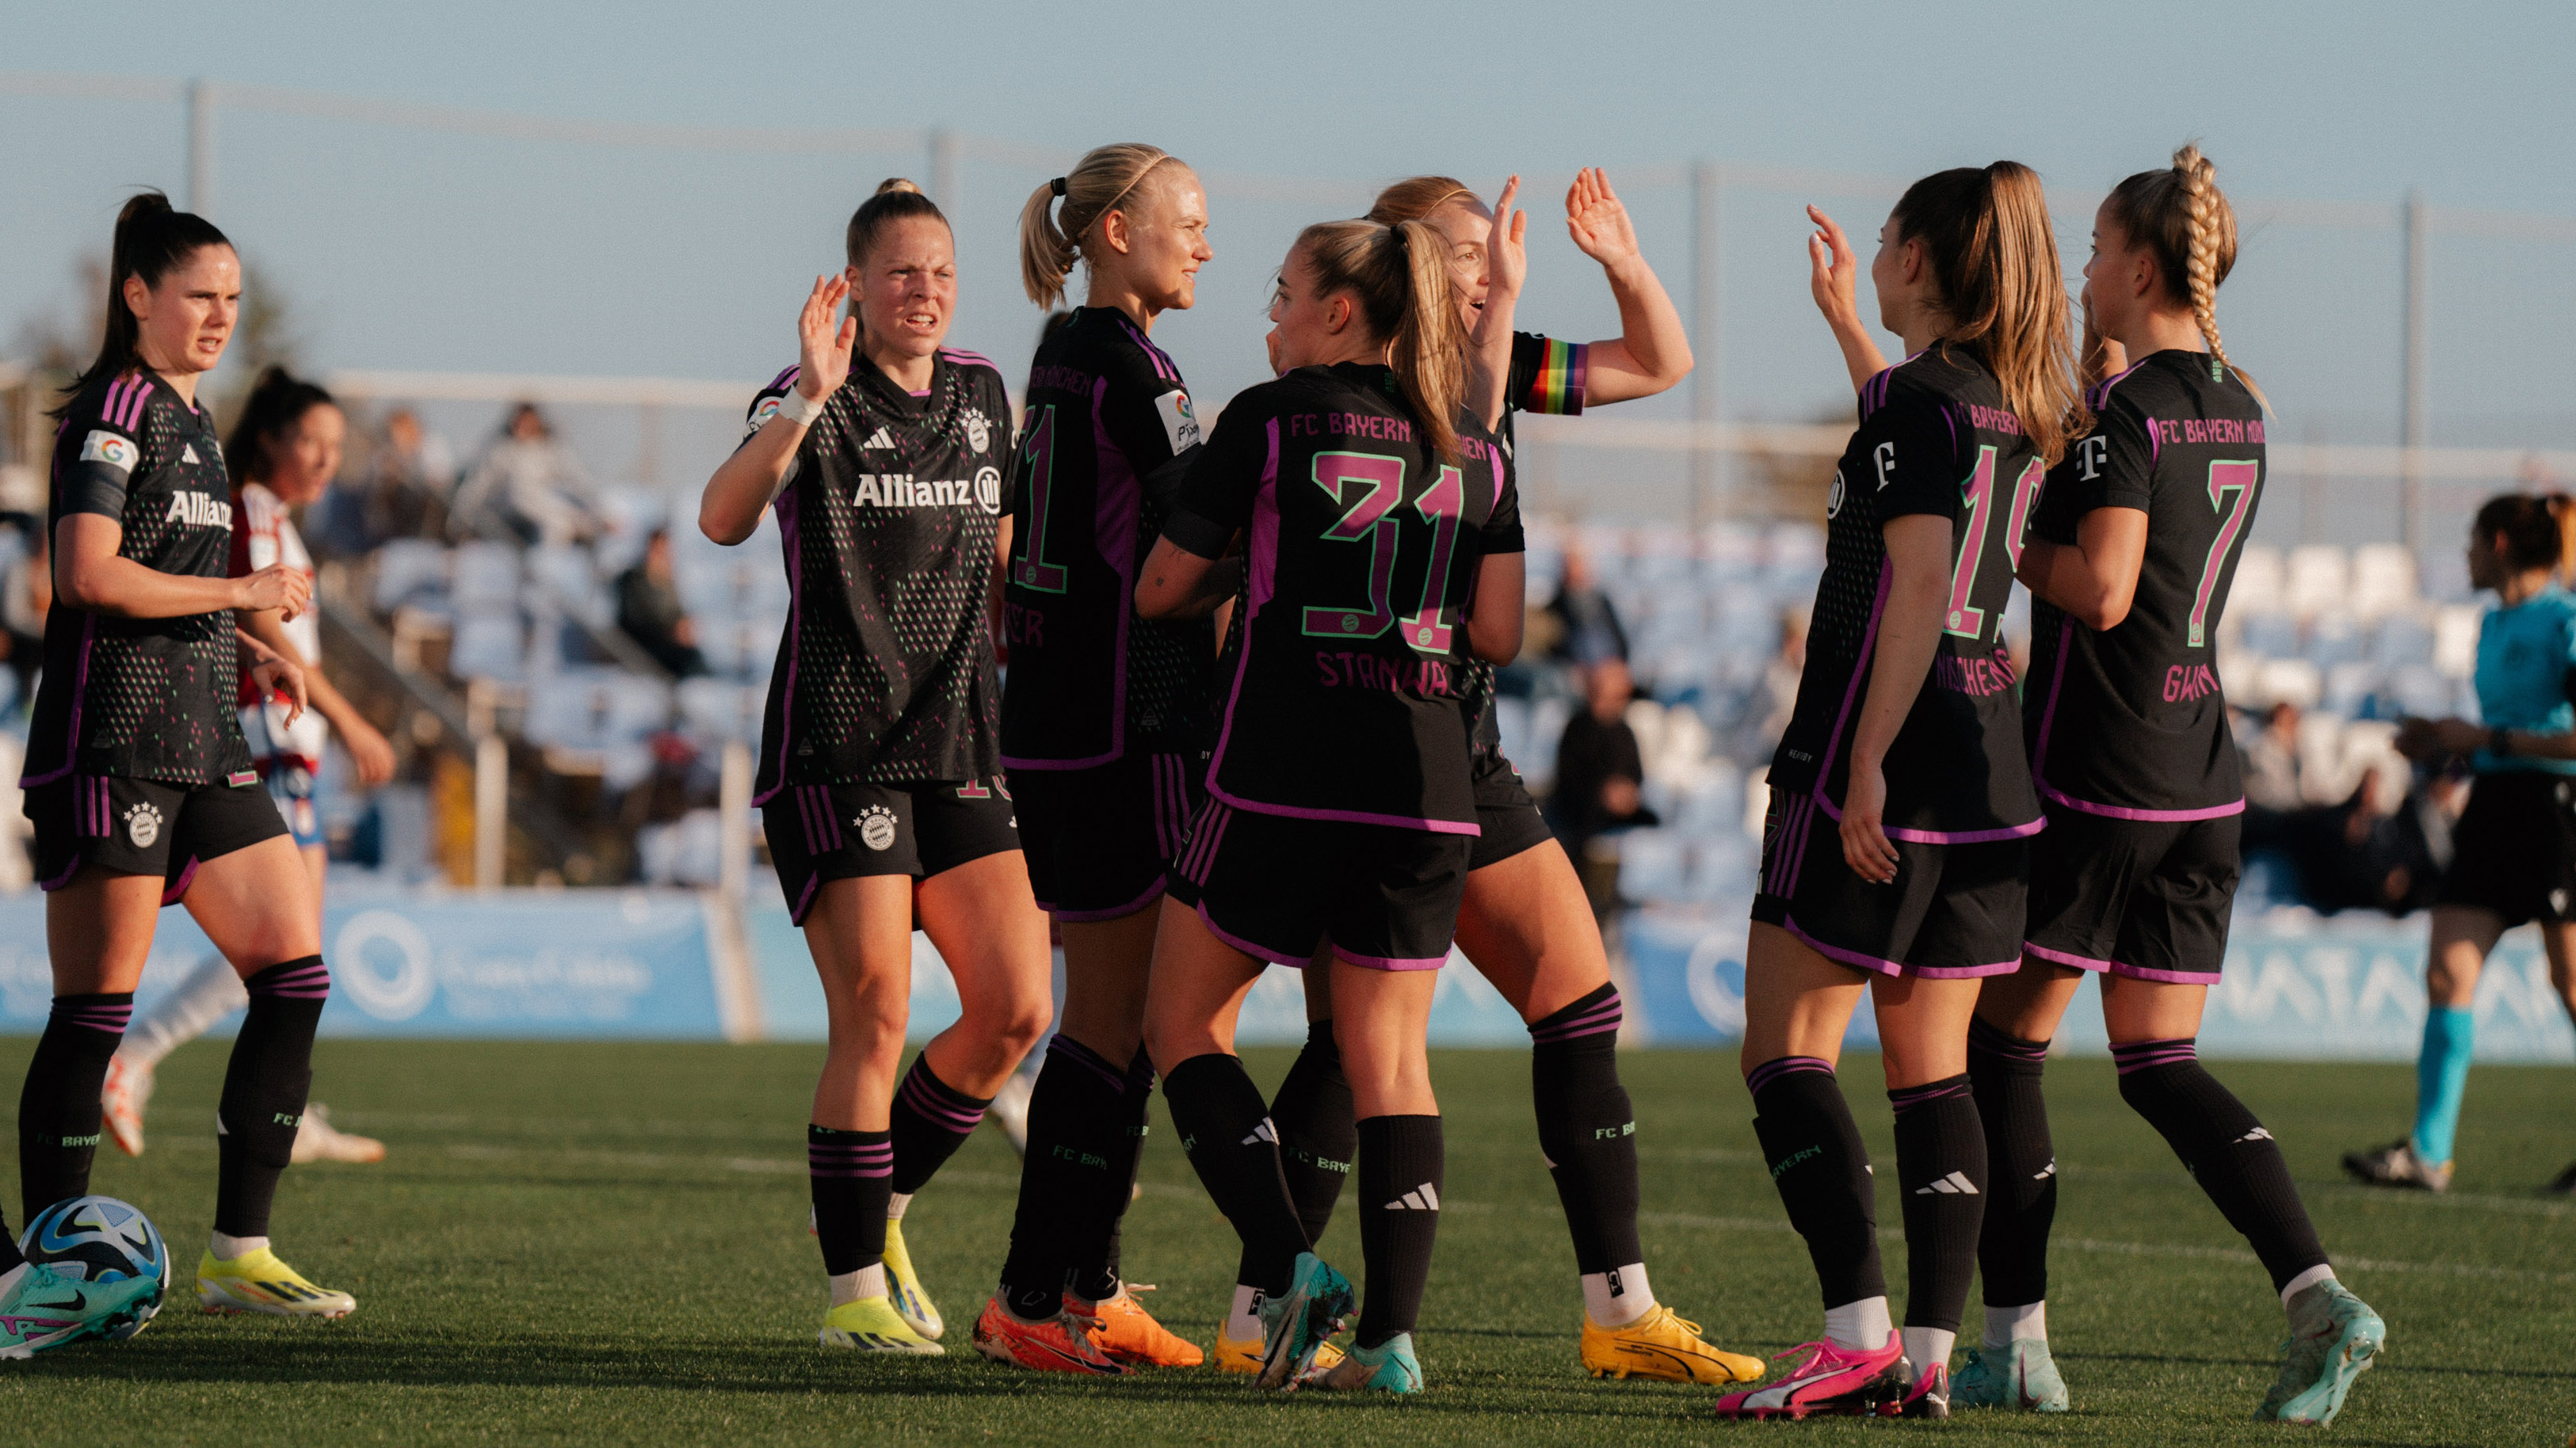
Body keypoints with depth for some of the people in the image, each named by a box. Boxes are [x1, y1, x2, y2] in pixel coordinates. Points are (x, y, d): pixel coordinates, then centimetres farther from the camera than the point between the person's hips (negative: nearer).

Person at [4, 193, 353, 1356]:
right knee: (95, 1010, -7)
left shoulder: (191, 417, 19)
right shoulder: (116, 407, -9)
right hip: (112, 741, -9)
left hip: (203, 743, 9)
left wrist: (242, 654, 13)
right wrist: (243, 593, -13)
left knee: (296, 977, 3)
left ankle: (237, 1256, 7)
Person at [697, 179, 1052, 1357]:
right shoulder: (816, 401, -8)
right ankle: (854, 1288, -1)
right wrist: (809, 401, -38)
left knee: (1015, 1008, -1)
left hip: (959, 748, 6)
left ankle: (879, 1204, 20)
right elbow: (723, 517, -28)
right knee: (875, 1016, -11)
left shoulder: (980, 392, 12)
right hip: (835, 749, -6)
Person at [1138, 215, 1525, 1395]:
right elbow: (1496, 634, 7)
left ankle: (1289, 1265, -6)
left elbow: (1161, 589, 3)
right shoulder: (1474, 453, 8)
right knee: (1390, 1053, 9)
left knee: (1184, 1022, 11)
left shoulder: (1269, 421, -2)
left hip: (1281, 777, -4)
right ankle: (1391, 1333, -1)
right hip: (1424, 787, 4)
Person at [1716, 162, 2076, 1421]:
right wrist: (1842, 320, 47)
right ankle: (1929, 1353, 4)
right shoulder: (2010, 406, 13)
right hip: (1986, 772, 9)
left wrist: (1866, 761, -23)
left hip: (1882, 767, -9)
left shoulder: (1918, 399, -13)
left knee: (1787, 1051, -5)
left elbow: (1916, 586, -21)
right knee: (1930, 1067, 9)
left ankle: (1857, 1335, -16)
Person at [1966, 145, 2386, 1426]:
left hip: (2095, 783, -8)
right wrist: (2104, 366, 21)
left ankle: (2013, 1342, 5)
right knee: (2161, 1067, 9)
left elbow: (2100, 590, -23)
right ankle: (2316, 1296, -9)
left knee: (2001, 1043, 5)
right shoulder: (2233, 410, 10)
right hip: (2202, 785, 8)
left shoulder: (2127, 413, -15)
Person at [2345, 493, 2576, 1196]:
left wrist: (2486, 739, -15)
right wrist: (2443, 742, 9)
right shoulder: (2494, 624, 16)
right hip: (2492, 805, 8)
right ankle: (2429, 1151, -5)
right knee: (2448, 970, -2)